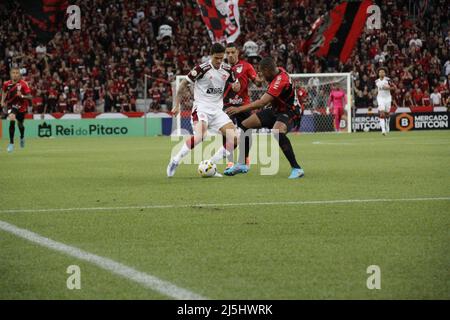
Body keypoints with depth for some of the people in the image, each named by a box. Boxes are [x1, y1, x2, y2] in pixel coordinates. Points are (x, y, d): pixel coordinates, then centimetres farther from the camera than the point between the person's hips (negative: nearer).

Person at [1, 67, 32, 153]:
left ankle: (22, 137, 53)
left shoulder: (23, 84, -18)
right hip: (11, 105, 0)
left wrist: (22, 96, -38)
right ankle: (11, 143, -21)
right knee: (12, 121, -26)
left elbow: (30, 97, -22)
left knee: (20, 125, 16)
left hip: (21, 107, 0)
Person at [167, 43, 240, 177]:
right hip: (201, 108, -6)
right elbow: (184, 84, -4)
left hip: (217, 110, 6)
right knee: (200, 136, -32)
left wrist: (236, 86, -4)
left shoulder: (227, 70, 5)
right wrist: (177, 105, -7)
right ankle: (175, 161, -18)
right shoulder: (202, 68, -11)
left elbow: (236, 85, 21)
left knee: (235, 138, -9)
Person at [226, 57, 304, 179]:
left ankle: (296, 168, -33)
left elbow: (263, 102, -36)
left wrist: (239, 109, -36)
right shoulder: (278, 71, -2)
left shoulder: (280, 80, -30)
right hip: (275, 110, 10)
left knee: (277, 132, -40)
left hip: (289, 113, -10)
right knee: (245, 125, 6)